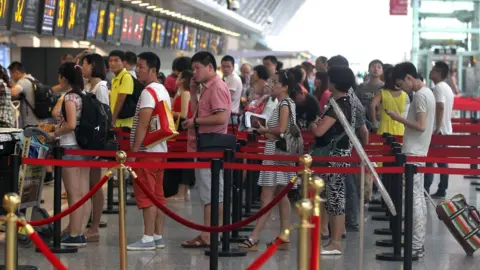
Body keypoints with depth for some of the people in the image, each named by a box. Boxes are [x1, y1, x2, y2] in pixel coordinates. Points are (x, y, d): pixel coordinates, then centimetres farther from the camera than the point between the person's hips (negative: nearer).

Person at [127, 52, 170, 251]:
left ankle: (148, 238, -7)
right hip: (160, 149, 10)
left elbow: (143, 124, -20)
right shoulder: (163, 91, 17)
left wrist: (133, 150, -18)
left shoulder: (148, 91, -14)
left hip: (147, 151, -10)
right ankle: (159, 236, 13)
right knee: (157, 195, 10)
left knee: (146, 195, -7)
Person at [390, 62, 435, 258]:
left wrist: (399, 118, -14)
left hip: (413, 154, -10)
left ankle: (416, 246, -8)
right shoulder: (427, 93, 14)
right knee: (419, 197, 12)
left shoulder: (420, 96, -16)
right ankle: (419, 242, 17)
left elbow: (421, 126, -21)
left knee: (414, 198, -9)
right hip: (419, 152, 10)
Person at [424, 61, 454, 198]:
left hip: (437, 130, -9)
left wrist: (437, 129, -26)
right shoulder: (447, 88, 17)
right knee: (442, 161, 9)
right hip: (446, 130, 9)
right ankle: (442, 190, 10)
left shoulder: (438, 87, -13)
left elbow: (440, 107, -24)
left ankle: (425, 190, -10)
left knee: (429, 160, -8)